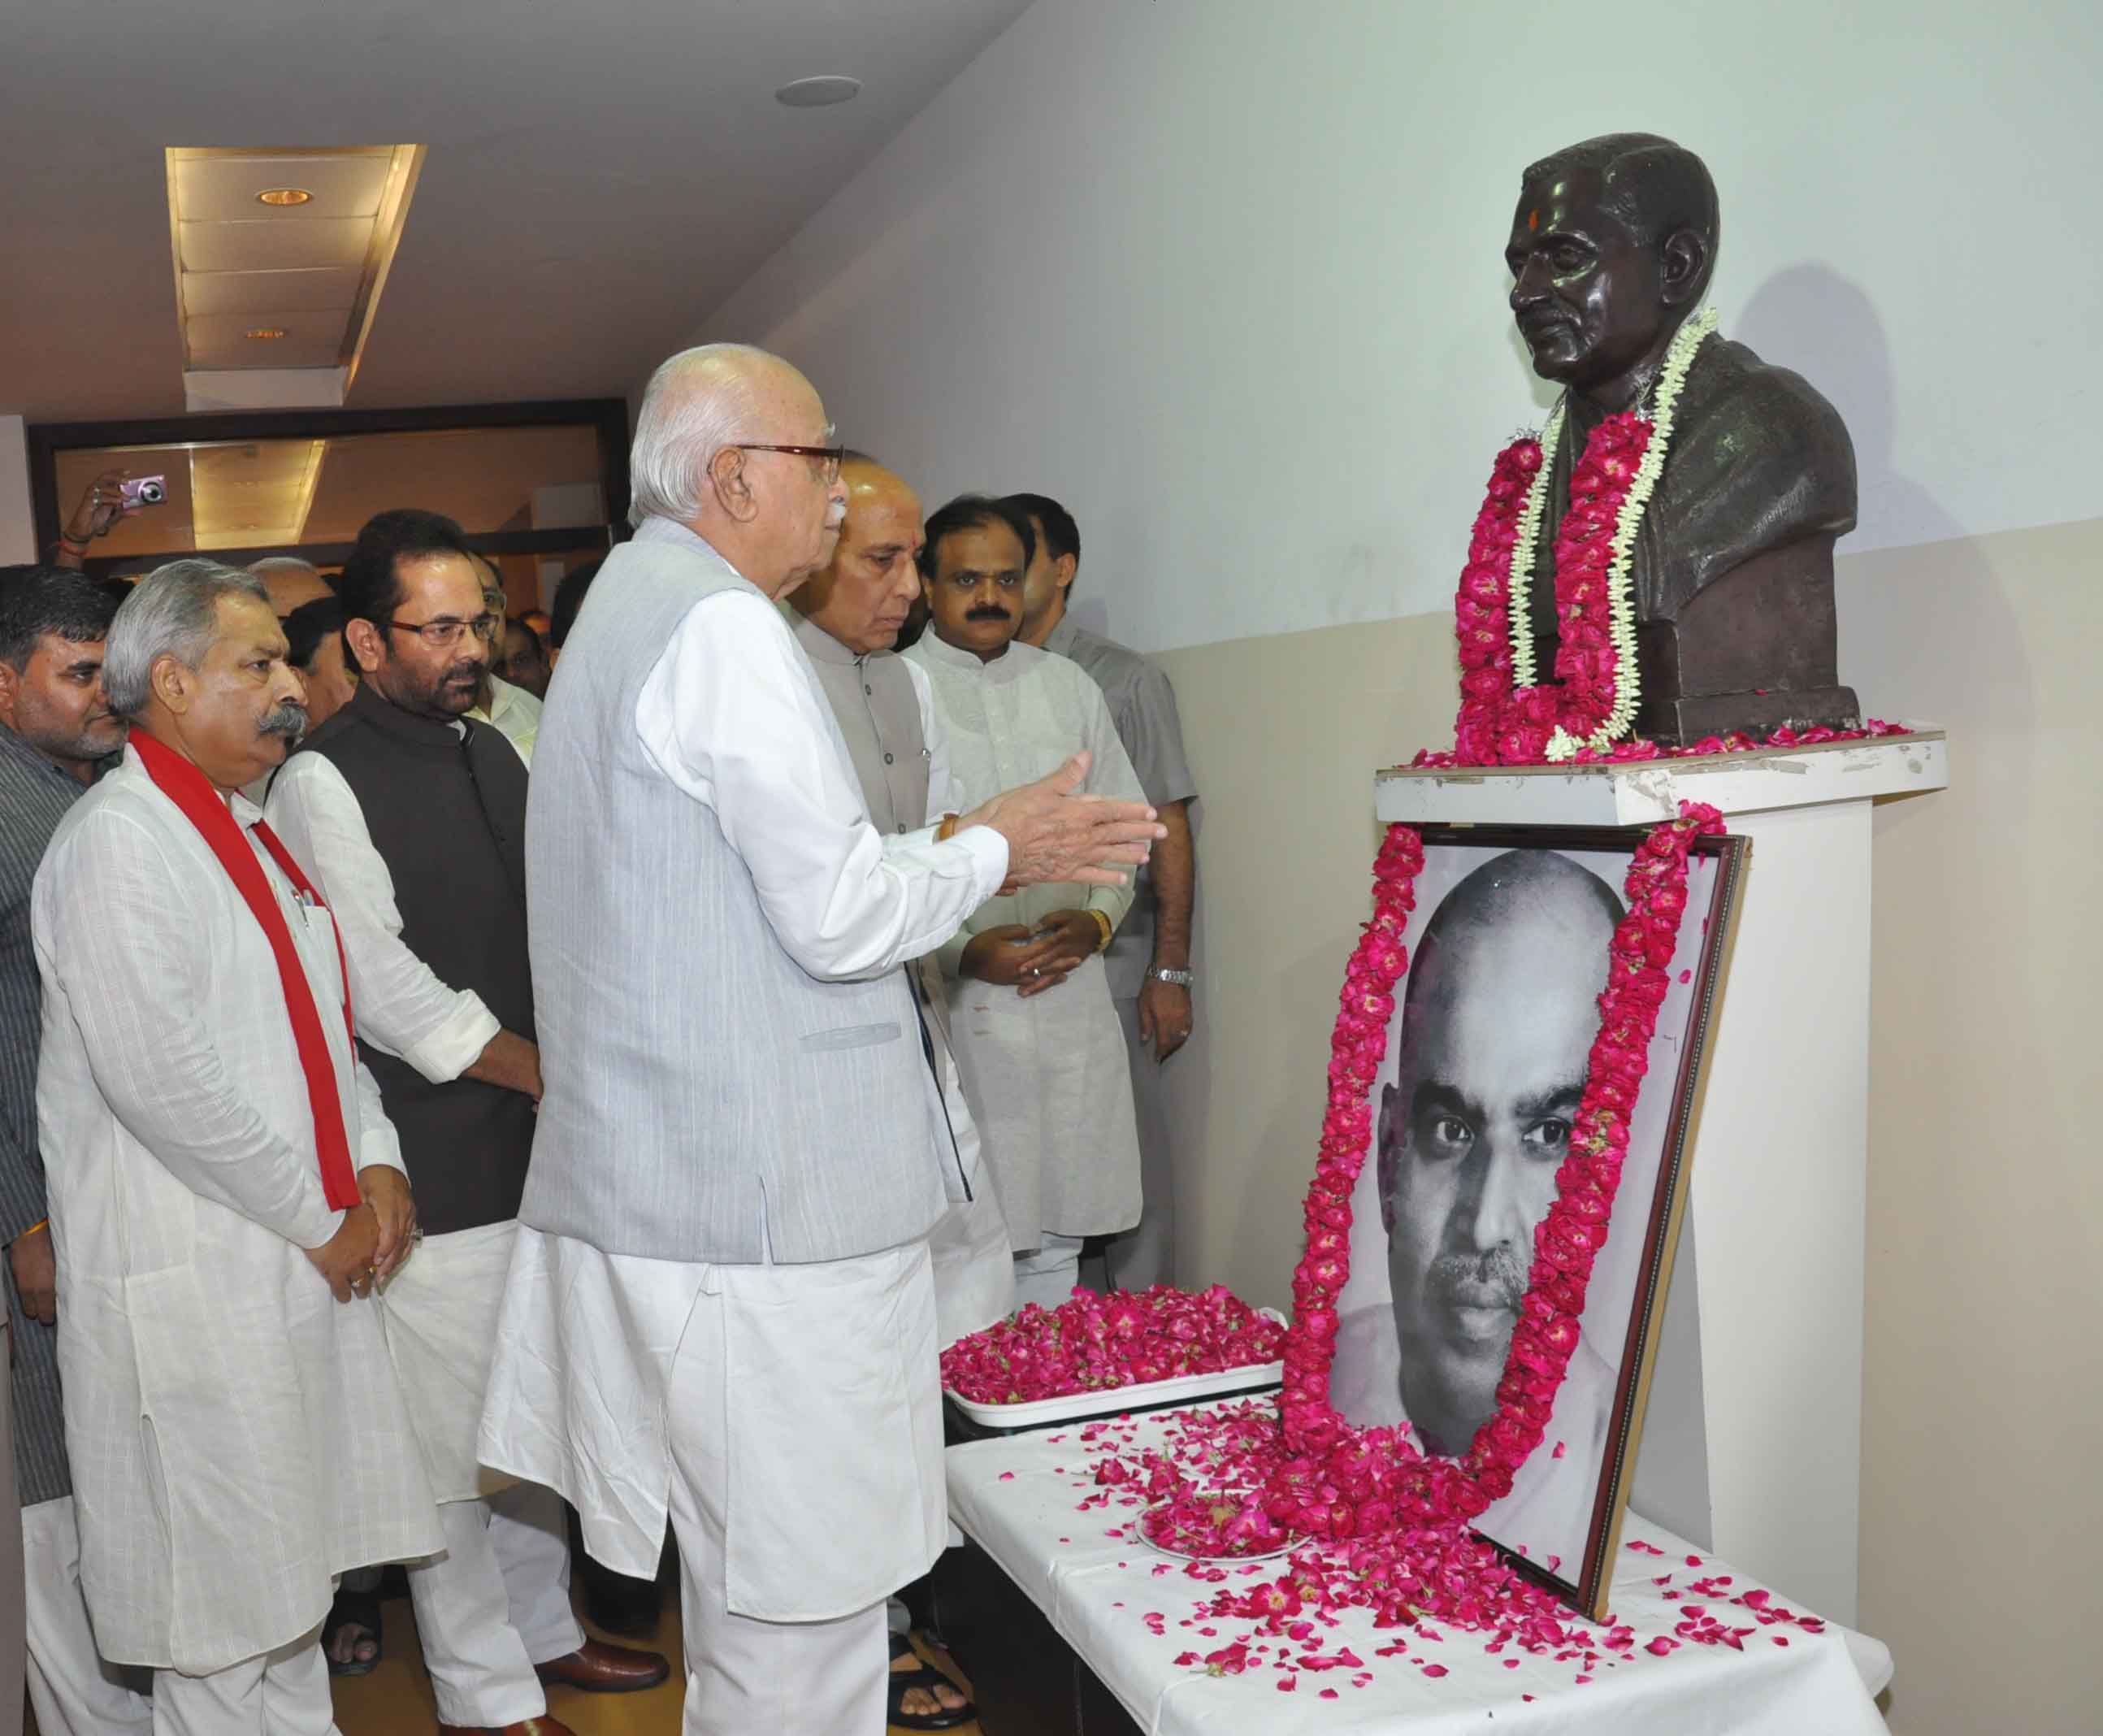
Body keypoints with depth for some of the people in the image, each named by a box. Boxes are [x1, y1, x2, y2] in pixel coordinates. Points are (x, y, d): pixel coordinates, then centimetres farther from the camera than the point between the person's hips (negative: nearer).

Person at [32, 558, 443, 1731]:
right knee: (221, 1607, 3)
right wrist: (318, 1218, -15)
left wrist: (375, 1163, 3)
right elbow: (161, 1078, -22)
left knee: (289, 1566, 19)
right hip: (193, 1278, -9)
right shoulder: (118, 839, -15)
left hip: (308, 1262, 9)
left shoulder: (246, 832, 14)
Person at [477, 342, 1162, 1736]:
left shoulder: (630, 611, 18)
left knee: (751, 1576, 21)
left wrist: (959, 849, 17)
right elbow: (840, 917, -17)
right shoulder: (723, 628, -14)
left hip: (659, 1185, 10)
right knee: (806, 1593, 1)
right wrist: (994, 853, 0)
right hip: (766, 1203, -10)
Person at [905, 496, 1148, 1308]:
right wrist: (963, 950, -15)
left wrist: (1097, 918, -2)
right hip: (945, 999, -4)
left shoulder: (1069, 687, 15)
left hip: (1067, 994, 4)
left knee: (1054, 1239, 10)